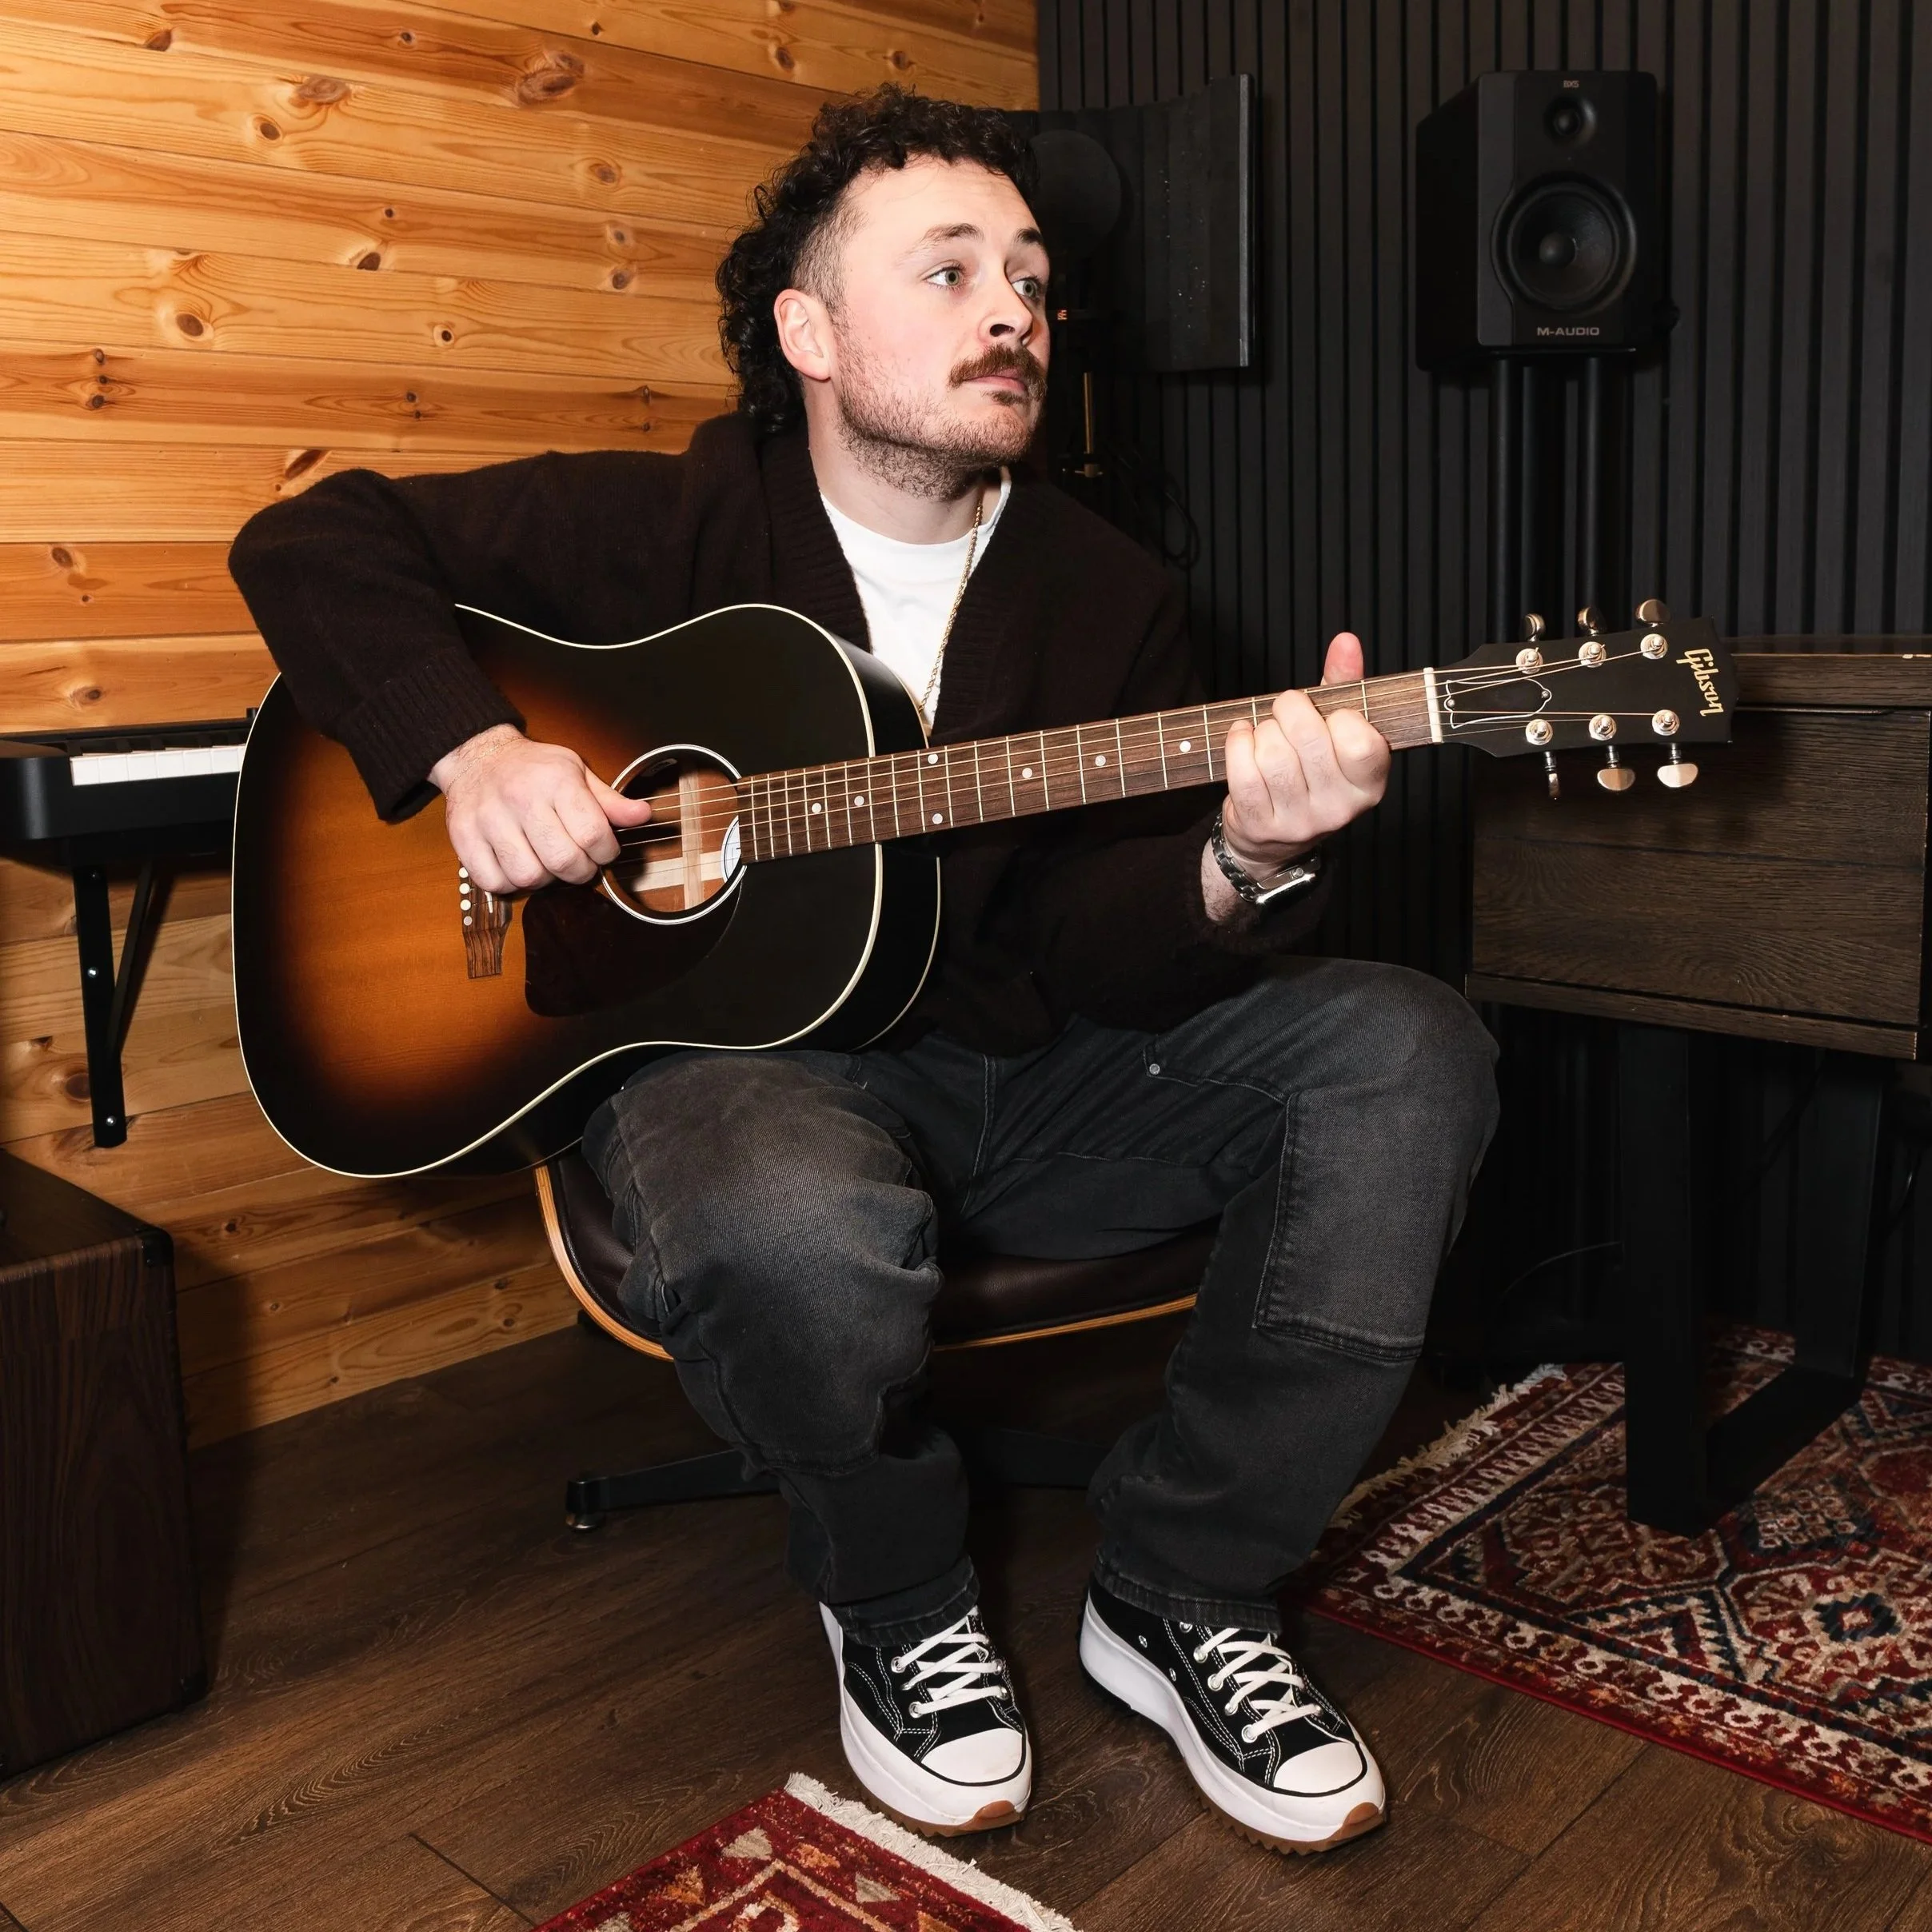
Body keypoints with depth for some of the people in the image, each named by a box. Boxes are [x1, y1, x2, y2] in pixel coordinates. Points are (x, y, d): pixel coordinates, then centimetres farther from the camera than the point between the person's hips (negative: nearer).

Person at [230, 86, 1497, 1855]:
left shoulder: (1108, 595, 5)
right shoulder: (671, 530, -1)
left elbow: (1104, 953, -3)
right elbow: (316, 541, 2)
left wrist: (1240, 865, -26)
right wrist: (469, 748, -16)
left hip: (1034, 1078, 4)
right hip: (744, 1058, -3)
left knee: (1405, 1047, -15)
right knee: (791, 1226, -40)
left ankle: (1184, 1594, -6)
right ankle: (899, 1609, -3)